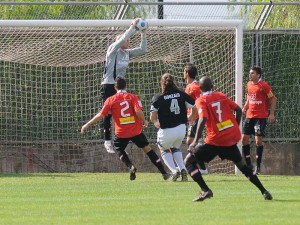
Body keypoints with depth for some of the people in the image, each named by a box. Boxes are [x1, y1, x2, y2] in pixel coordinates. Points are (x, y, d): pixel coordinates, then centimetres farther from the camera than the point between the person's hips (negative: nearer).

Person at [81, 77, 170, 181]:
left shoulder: (110, 100, 0)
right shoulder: (133, 97, -2)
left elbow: (101, 115, -2)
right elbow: (138, 111, -16)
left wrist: (87, 125, 7)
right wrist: (144, 121, 3)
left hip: (121, 133, 0)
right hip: (136, 130, 0)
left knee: (119, 150, 24)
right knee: (147, 149, 12)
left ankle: (130, 166, -4)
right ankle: (164, 173, 9)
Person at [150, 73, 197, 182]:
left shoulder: (158, 98, -10)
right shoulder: (181, 94, -1)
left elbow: (153, 116, -16)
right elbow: (195, 108, -1)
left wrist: (156, 122, 8)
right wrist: (189, 119, 18)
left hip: (166, 131, -3)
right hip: (181, 129, 3)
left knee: (164, 149, 25)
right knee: (176, 148, 31)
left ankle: (174, 171, 5)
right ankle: (182, 169, 9)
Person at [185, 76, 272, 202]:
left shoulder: (201, 101, -4)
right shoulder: (221, 96, 12)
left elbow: (203, 119, -19)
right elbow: (238, 110, 12)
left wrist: (196, 141, -22)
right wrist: (235, 129, 23)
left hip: (216, 140, -6)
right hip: (233, 137, 6)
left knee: (189, 161, 3)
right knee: (240, 164, 27)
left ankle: (205, 190, -14)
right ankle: (264, 191, 25)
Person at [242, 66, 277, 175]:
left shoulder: (264, 85, -10)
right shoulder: (249, 84, 10)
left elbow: (273, 99, -6)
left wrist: (271, 114, -11)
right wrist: (243, 110, 9)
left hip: (261, 116, -7)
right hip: (250, 115, 7)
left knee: (258, 139, -10)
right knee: (244, 138, 1)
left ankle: (258, 166, 0)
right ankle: (248, 164, 11)